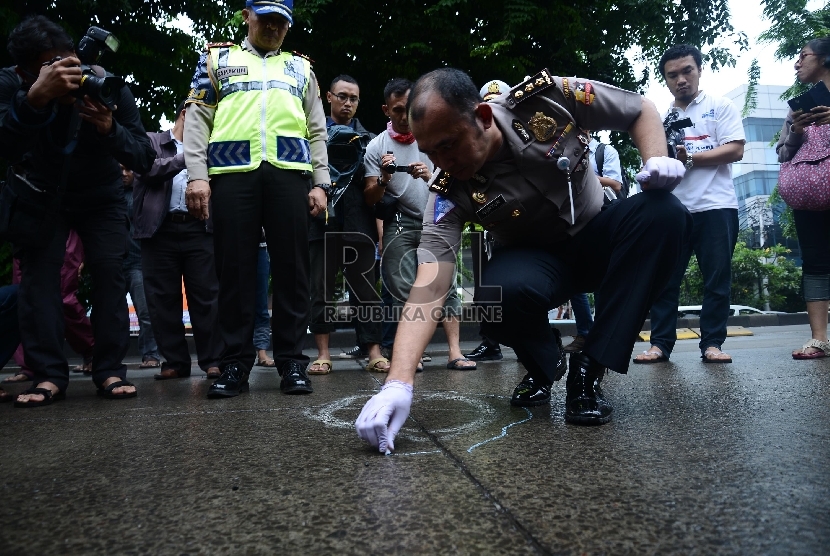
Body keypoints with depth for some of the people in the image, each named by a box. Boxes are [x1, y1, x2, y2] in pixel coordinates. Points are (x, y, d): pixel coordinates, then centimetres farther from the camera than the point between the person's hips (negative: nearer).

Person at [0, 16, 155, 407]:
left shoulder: (109, 86, -21)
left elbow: (144, 159, -23)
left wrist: (111, 130, -43)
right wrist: (35, 98, -54)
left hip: (102, 197, 0)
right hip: (42, 194, 1)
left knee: (109, 269, -14)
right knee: (37, 270, -14)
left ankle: (110, 371, -10)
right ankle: (48, 374, -11)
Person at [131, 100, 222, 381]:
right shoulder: (152, 141, 14)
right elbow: (146, 170, -4)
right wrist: (183, 158, -8)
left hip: (199, 228, 1)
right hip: (161, 229, -1)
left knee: (205, 295, -3)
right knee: (163, 299, 1)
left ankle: (212, 360, 2)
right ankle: (175, 362, 10)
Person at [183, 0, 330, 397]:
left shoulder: (300, 68, 24)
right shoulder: (217, 59, 20)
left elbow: (316, 131, 18)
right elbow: (197, 118, 10)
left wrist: (320, 182, 5)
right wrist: (197, 175, -4)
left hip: (288, 174, 1)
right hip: (232, 173, -1)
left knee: (292, 269, -2)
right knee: (235, 269, -2)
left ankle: (292, 363, 5)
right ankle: (235, 365, 7)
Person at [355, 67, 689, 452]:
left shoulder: (548, 98, -22)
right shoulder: (449, 193, -24)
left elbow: (641, 109, -5)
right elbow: (429, 287, -32)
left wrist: (657, 159, -25)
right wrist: (398, 382, -44)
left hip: (599, 237, 2)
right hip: (536, 259, -2)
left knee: (664, 212, -30)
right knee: (501, 294, -36)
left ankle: (589, 370, -19)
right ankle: (544, 366, 1)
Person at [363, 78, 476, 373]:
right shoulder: (377, 146, 2)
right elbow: (369, 199, 2)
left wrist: (431, 176, -19)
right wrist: (383, 179, -18)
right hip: (400, 225, 0)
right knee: (404, 291, -3)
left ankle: (454, 352, -7)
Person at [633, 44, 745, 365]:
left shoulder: (720, 107, 8)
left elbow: (735, 150, -3)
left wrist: (689, 159, -11)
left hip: (715, 207, -2)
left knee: (717, 279, 1)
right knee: (665, 279, 0)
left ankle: (712, 344, 7)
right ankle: (660, 344, 4)